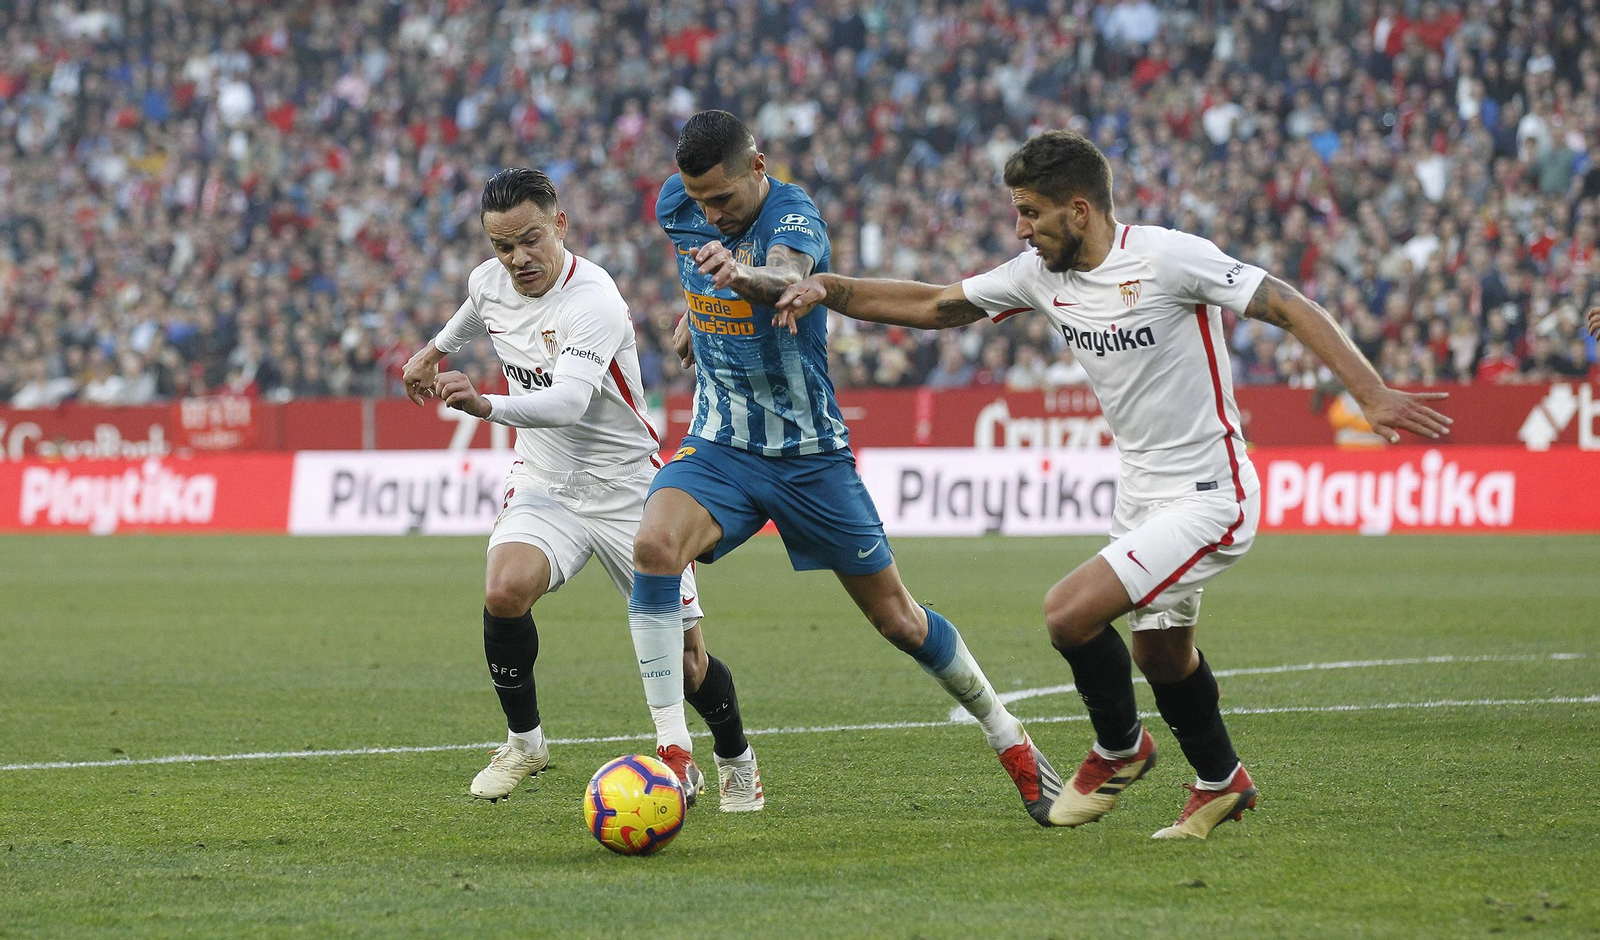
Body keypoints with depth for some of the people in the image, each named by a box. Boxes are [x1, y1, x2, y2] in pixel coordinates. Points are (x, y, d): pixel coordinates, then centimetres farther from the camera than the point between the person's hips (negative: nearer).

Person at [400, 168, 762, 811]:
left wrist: (486, 405, -57)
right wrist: (437, 348, 35)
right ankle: (523, 740, -4)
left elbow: (568, 401, -43)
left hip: (627, 487, -5)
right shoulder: (490, 281, -4)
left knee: (683, 661, -4)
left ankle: (736, 760, 26)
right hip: (543, 485, 5)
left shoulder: (594, 303, -26)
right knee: (504, 592, -26)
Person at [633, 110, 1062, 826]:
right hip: (720, 445, 3)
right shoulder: (678, 206, -4)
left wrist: (741, 273, -67)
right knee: (654, 546, -28)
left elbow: (785, 276, -47)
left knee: (897, 618, 5)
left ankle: (1008, 739, 29)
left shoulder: (793, 216, -21)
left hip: (810, 455, -3)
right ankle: (671, 756, -26)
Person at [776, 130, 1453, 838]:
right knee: (1160, 652, 20)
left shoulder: (1167, 257, -21)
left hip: (1209, 497, -8)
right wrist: (828, 289, -3)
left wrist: (1372, 395, -25)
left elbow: (1289, 308, -18)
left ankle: (1119, 748, 10)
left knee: (1069, 612, -16)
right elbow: (932, 307, 10)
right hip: (1141, 492, 8)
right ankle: (1219, 782, 43)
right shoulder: (1041, 274, 1)